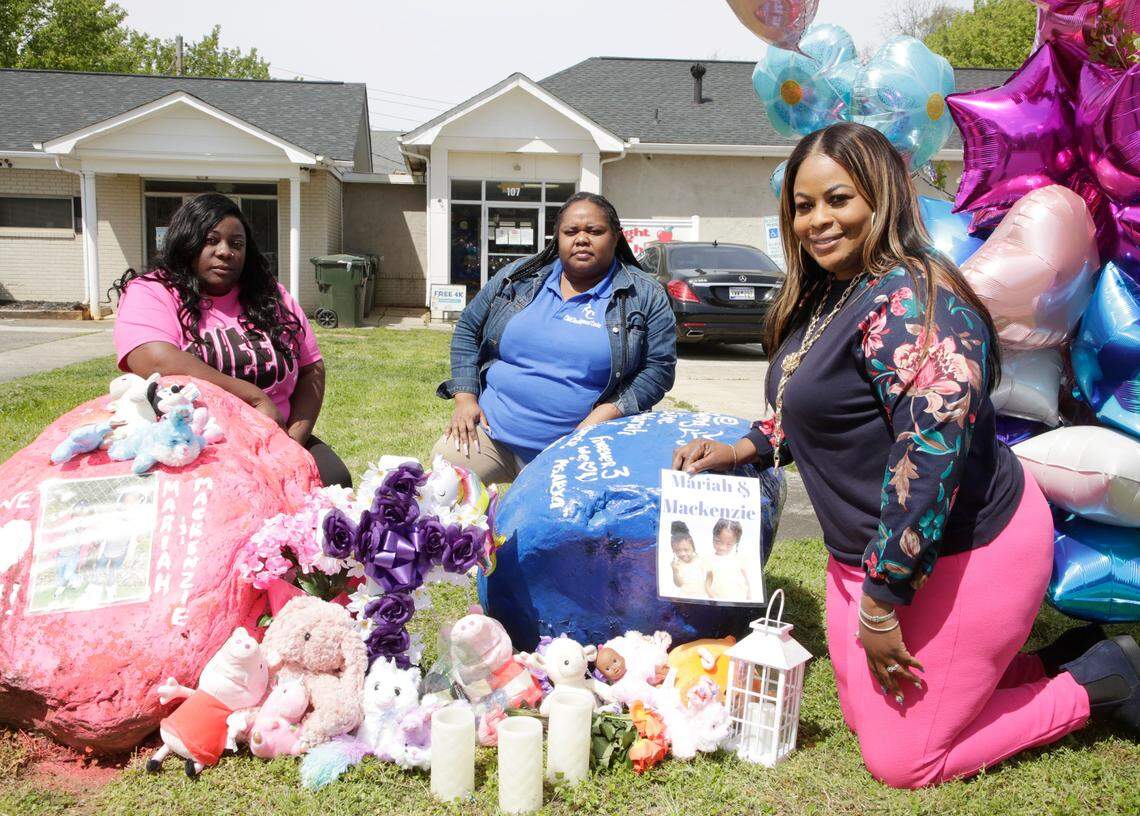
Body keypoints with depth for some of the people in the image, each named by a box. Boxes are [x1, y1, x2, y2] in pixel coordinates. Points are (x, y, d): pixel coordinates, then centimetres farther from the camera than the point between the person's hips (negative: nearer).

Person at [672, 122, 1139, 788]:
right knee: (863, 716, 18)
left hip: (964, 554, -10)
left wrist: (880, 602, -26)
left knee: (901, 759, 2)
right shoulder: (823, 297, 7)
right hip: (869, 552, 10)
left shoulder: (909, 302, -25)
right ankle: (1070, 660, 27)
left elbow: (931, 457, -31)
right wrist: (744, 449, 8)